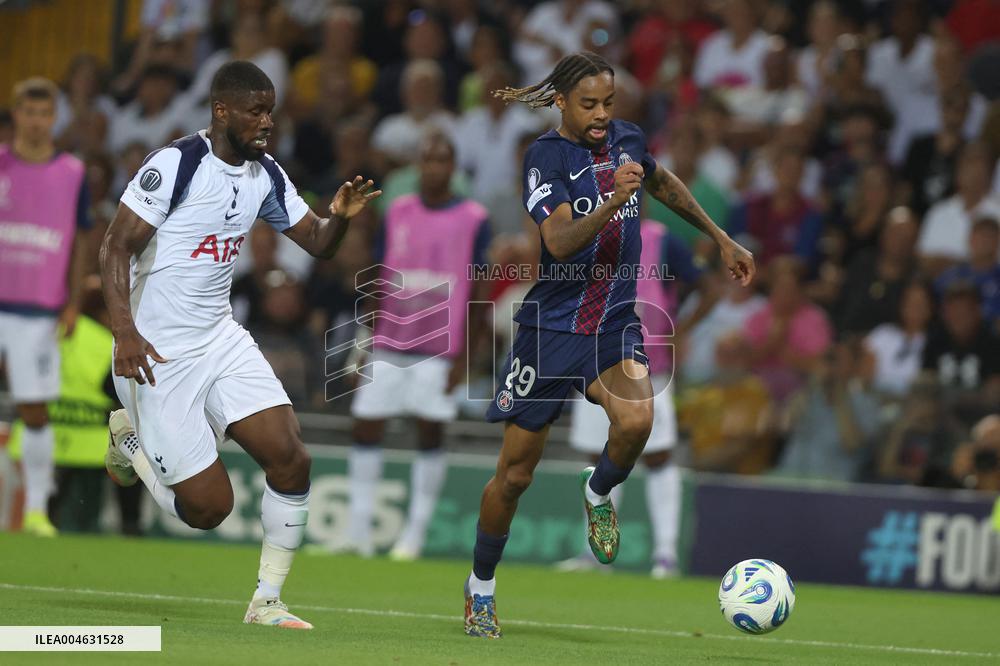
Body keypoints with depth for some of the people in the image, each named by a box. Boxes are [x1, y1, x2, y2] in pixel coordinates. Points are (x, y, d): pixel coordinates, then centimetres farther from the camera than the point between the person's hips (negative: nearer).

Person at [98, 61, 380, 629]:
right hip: (159, 352, -7)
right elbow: (117, 246, -17)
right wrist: (125, 332, -29)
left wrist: (341, 215, -11)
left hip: (221, 338, 7)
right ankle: (130, 435, 22)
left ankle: (268, 602, 3)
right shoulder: (176, 164, -16)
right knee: (208, 507, -7)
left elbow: (318, 243, 13)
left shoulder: (265, 176, 6)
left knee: (291, 459, -10)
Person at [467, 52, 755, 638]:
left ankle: (599, 494, 5)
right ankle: (481, 589, 25)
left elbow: (666, 184, 26)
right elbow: (560, 242, -27)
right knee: (516, 474, 3)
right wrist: (613, 201, -40)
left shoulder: (628, 140, 3)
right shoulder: (546, 156, -14)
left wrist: (722, 239, 28)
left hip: (615, 323, 3)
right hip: (552, 325, -3)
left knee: (636, 420, -28)